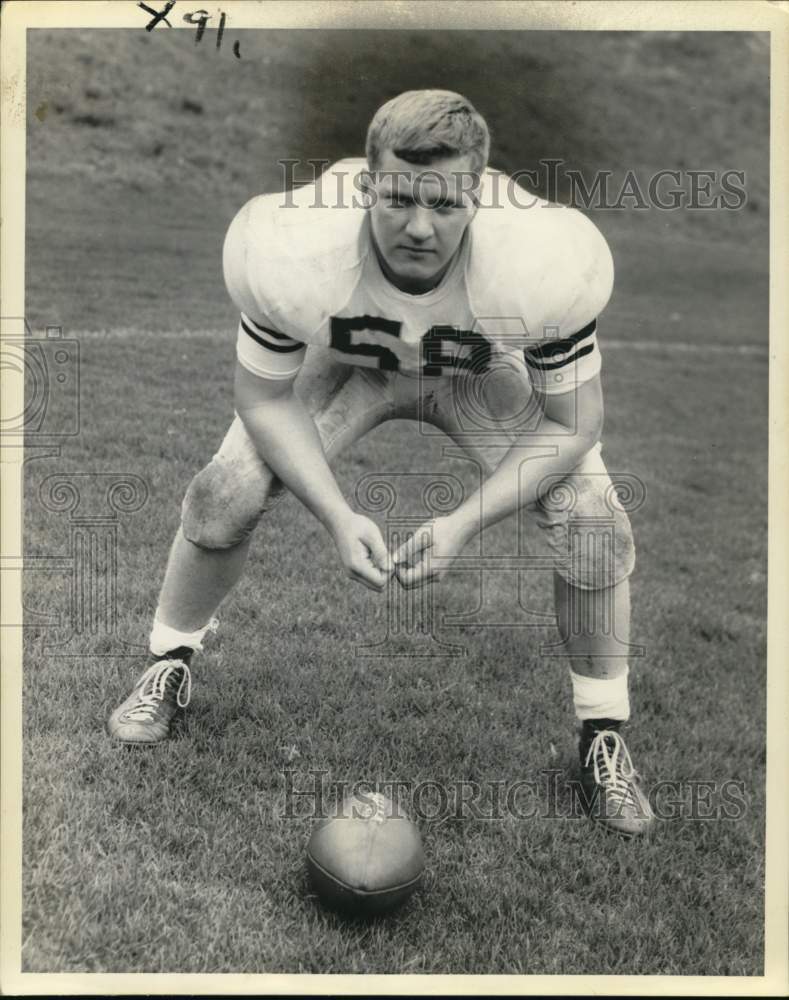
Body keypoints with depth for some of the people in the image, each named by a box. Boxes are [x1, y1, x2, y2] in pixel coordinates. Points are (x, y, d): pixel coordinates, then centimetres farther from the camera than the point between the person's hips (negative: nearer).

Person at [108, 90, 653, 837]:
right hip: (346, 361, 1)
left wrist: (465, 522, -33)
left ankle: (604, 738, 8)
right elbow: (265, 398, -21)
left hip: (482, 377, 0)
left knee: (593, 527, -17)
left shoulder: (541, 264, -39)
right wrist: (337, 517, -32)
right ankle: (168, 665, 17)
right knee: (224, 496, -15)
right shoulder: (290, 256, -38)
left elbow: (570, 422, -24)